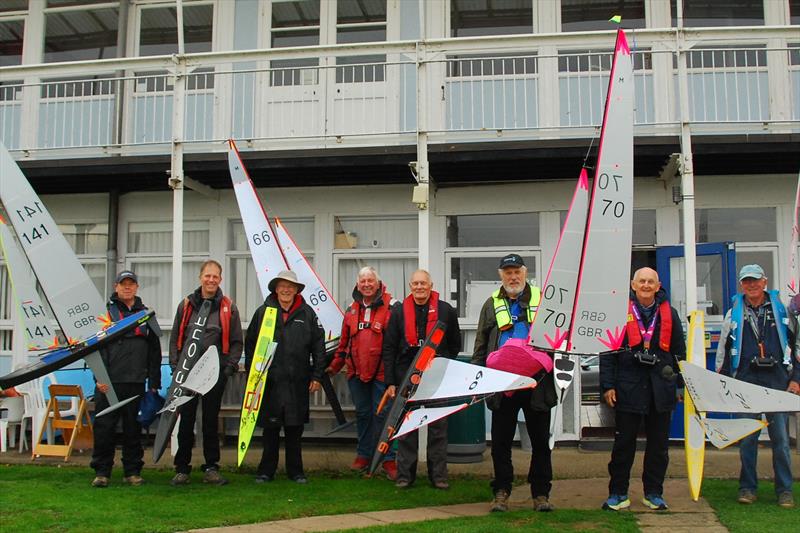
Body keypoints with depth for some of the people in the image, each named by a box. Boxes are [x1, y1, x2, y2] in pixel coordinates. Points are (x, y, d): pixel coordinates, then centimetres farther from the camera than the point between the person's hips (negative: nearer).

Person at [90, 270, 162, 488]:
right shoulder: (105, 311, 6)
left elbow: (155, 352, 14)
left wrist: (154, 383, 8)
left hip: (136, 381, 2)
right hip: (109, 381, -2)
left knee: (133, 428, 5)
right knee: (104, 426, -2)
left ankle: (133, 471, 13)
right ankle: (101, 471, 7)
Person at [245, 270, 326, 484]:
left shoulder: (307, 314, 5)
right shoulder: (263, 312, 4)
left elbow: (318, 346, 6)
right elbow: (250, 344, 8)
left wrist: (317, 376, 2)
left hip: (298, 382, 0)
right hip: (269, 380, 0)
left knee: (295, 429, 7)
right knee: (270, 428, 6)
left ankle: (295, 470, 18)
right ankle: (266, 470, 17)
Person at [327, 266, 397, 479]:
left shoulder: (391, 306, -4)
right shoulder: (352, 309, 13)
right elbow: (344, 340, 21)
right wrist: (335, 365, 22)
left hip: (381, 372, -5)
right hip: (356, 371, 5)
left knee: (382, 414, -2)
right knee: (362, 413, 14)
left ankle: (388, 459, 7)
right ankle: (364, 454, 26)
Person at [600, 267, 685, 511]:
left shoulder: (669, 314, 9)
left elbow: (679, 351, 14)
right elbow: (608, 351, 0)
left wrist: (679, 385, 9)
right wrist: (608, 386, -5)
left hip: (661, 388, 3)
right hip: (628, 387, -3)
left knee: (659, 444, 9)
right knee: (624, 443, 3)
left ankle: (654, 493, 21)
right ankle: (618, 493, 13)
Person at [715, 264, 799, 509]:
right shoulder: (734, 314, 10)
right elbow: (723, 350, 14)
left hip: (777, 380, -1)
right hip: (746, 381, 1)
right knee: (747, 437, 3)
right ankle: (747, 488, 13)